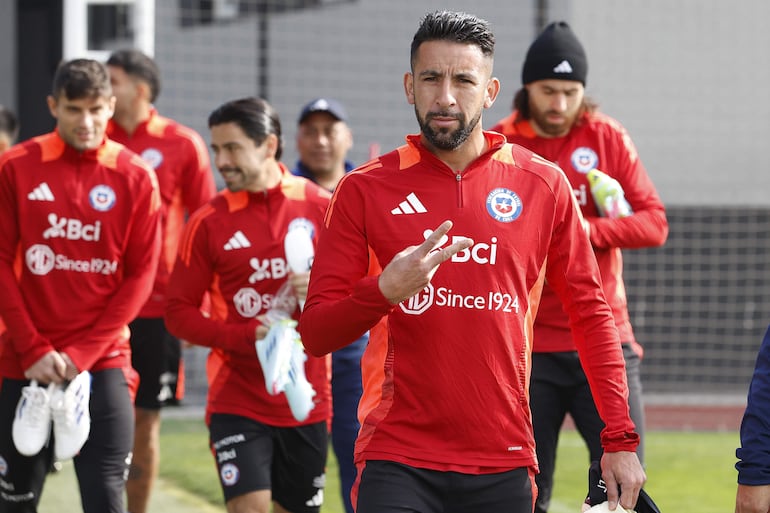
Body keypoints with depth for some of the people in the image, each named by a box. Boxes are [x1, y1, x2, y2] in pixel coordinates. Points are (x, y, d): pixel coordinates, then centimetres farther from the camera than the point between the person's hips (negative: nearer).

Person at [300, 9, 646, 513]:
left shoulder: (544, 185, 6)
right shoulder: (365, 191, 3)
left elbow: (592, 314, 10)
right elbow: (314, 334, 1)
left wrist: (621, 440, 4)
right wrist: (383, 292, -19)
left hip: (505, 467, 2)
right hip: (396, 465, -1)